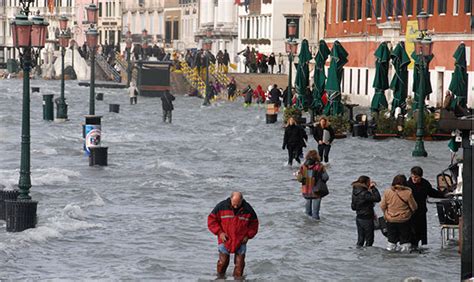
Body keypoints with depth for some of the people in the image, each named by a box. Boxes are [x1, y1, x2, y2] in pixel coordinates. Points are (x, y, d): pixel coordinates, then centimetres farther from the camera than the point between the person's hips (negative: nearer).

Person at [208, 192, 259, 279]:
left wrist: (248, 236, -4)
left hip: (241, 241, 1)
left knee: (240, 263, -2)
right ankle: (220, 278, 17)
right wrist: (219, 232, -12)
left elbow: (254, 224, 8)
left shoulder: (248, 209, -5)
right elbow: (211, 220, -3)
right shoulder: (221, 206, -10)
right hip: (225, 240, -1)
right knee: (223, 261, -4)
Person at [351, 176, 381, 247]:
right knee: (369, 240, 4)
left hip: (358, 218, 8)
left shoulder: (355, 192, 3)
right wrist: (373, 188, -19)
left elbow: (353, 207, 12)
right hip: (367, 219, -8)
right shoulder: (364, 194, -23)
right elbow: (377, 198, -28)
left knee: (360, 239, 15)